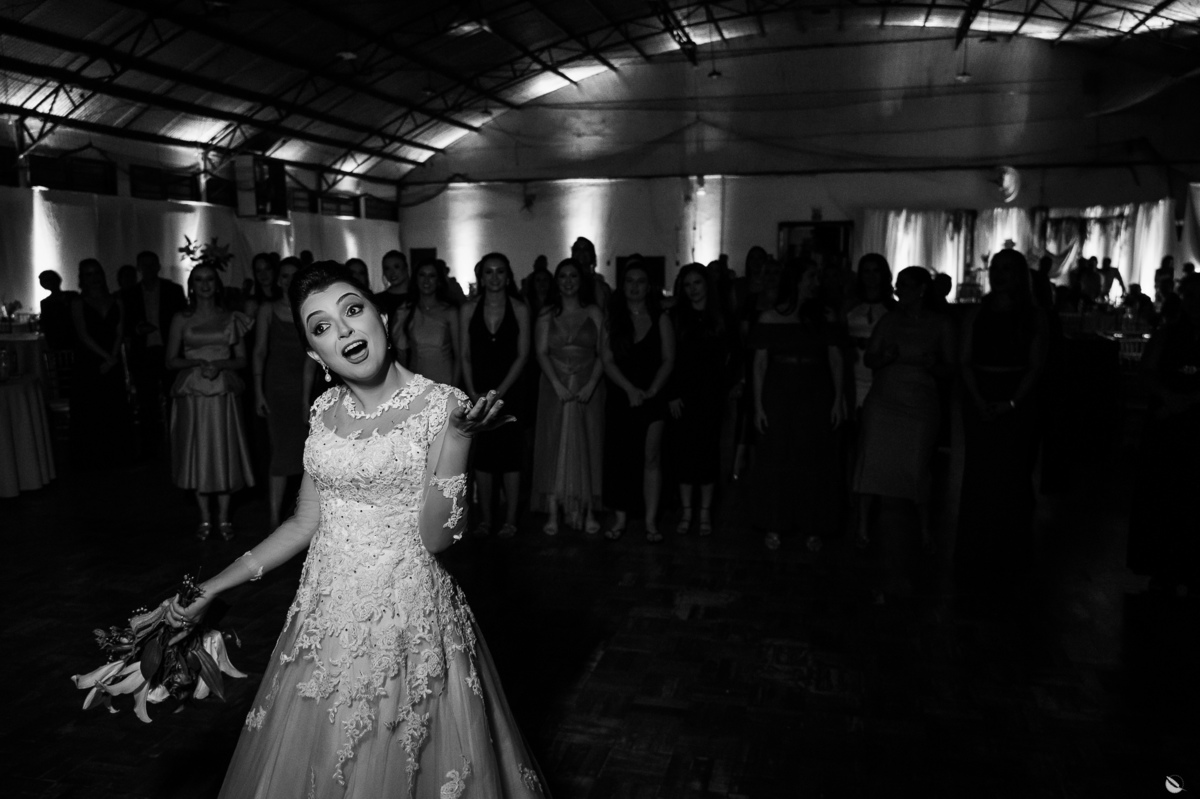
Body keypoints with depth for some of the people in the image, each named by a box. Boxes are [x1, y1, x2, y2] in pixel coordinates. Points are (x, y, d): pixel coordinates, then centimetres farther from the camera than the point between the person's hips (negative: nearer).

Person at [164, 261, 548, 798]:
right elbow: (306, 523, 11)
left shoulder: (440, 405, -12)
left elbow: (437, 537, -17)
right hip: (326, 618, 5)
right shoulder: (324, 412, 3)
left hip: (408, 617, -5)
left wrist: (459, 436, -27)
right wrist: (215, 587, 9)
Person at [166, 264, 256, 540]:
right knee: (197, 454, 4)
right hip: (192, 395, 0)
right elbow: (171, 360, 3)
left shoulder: (231, 318, 7)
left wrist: (220, 364, -13)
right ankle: (205, 517, 17)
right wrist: (197, 362, -15)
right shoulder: (181, 319, 5)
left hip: (223, 395, 0)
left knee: (224, 452, 2)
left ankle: (223, 517, 14)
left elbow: (242, 360, 5)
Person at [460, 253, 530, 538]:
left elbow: (522, 355, -2)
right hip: (478, 394, 2)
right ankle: (485, 519, 15)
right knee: (482, 455, 5)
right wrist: (473, 393, -6)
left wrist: (499, 391, -10)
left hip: (508, 392, -2)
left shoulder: (519, 309, 1)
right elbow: (465, 356, 5)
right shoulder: (468, 309, 5)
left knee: (510, 454, -1)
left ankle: (510, 520, 9)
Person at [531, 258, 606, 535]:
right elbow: (541, 352, -2)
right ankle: (553, 514, 3)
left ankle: (588, 512, 9)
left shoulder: (594, 313, 5)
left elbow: (602, 353, 0)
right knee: (554, 447, 0)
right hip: (555, 389, 0)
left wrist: (591, 385, -13)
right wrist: (558, 385, -14)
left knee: (587, 447, 3)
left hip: (587, 390, 0)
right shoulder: (547, 314, 6)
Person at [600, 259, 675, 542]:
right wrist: (630, 388, -13)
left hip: (651, 399, -1)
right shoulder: (612, 319, 6)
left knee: (651, 459, 0)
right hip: (619, 398, 1)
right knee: (619, 458, 3)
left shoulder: (660, 319, 5)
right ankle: (620, 518, 13)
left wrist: (651, 390, -13)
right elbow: (607, 361, 0)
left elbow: (668, 360, 0)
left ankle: (651, 521, 6)